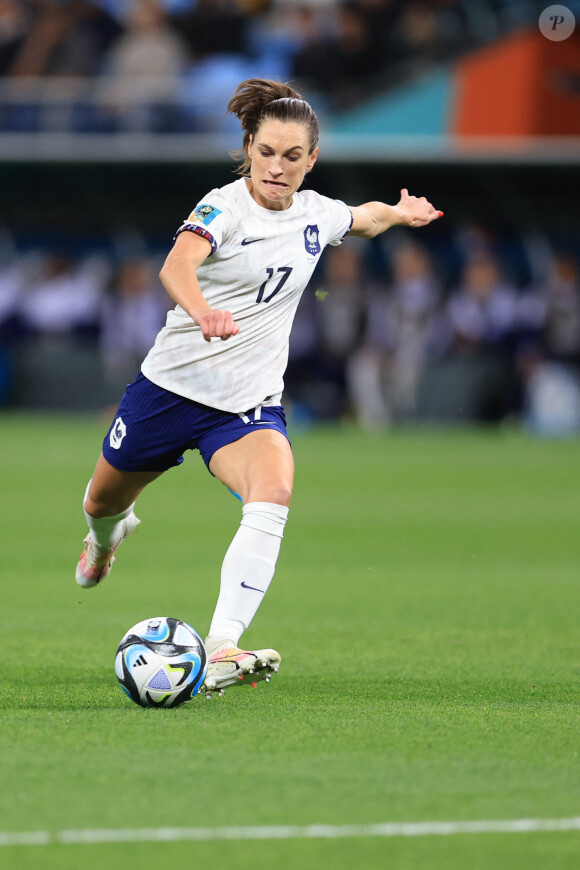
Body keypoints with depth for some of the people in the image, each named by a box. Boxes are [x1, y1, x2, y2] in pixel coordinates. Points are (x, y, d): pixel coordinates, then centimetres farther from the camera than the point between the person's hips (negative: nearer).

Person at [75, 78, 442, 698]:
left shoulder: (316, 215, 2)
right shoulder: (225, 207, -16)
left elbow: (363, 219, 31)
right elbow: (176, 266, -40)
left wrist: (399, 212, 15)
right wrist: (202, 312, -57)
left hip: (250, 403, 2)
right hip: (173, 384, -2)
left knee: (273, 495, -29)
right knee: (105, 499, 19)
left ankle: (220, 651, -39)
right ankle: (108, 533, 61)